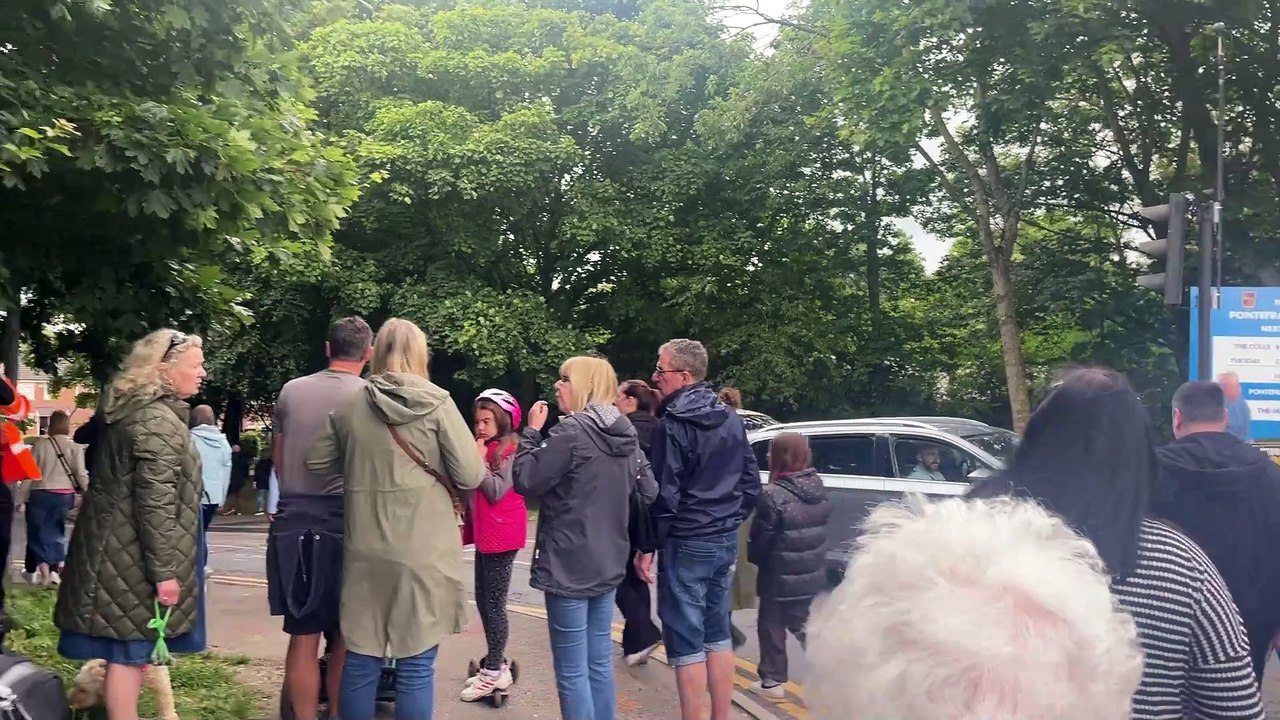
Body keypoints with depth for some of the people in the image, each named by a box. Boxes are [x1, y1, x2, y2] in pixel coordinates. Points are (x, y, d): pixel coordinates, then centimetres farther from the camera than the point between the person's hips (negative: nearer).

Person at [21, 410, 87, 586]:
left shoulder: (40, 444, -6)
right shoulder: (75, 448, -3)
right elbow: (81, 475, -5)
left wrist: (21, 497, 4)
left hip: (41, 494, -2)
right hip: (64, 495, 2)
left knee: (38, 532, 7)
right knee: (56, 532, 16)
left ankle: (43, 569, -4)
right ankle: (54, 570, 15)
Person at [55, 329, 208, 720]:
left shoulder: (129, 409, 12)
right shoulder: (159, 420, -19)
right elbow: (156, 501, -24)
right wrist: (164, 570, -22)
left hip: (116, 547, 9)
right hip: (135, 556, -9)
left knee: (123, 647, 17)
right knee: (131, 650, -1)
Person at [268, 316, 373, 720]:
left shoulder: (290, 391, 6)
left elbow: (278, 461, 16)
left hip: (293, 522, 3)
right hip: (345, 523, -3)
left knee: (303, 635, 6)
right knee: (345, 635, 10)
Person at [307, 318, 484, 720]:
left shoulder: (349, 406, 3)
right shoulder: (436, 403, -6)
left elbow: (317, 462, 14)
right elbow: (471, 476, -5)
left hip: (366, 552, 3)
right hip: (424, 552, -3)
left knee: (361, 659, 13)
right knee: (416, 666, 4)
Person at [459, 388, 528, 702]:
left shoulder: (511, 450, -11)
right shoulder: (485, 448, 14)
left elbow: (496, 492, -18)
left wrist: (479, 460, -14)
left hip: (501, 535, -9)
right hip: (484, 534, 9)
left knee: (494, 604, -4)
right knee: (483, 601, 13)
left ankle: (493, 674, 3)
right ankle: (496, 664, 22)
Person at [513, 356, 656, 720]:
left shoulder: (572, 431, -15)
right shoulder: (626, 434, 9)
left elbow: (526, 481, -12)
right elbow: (648, 492, 14)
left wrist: (532, 432, -3)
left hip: (569, 565, -8)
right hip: (608, 563, 8)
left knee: (572, 672, -1)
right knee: (600, 663, 16)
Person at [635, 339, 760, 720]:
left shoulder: (673, 425, -15)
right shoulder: (731, 419, 8)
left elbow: (664, 493, -16)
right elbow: (751, 482, 12)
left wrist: (647, 546, -9)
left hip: (687, 544, -8)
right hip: (726, 541, 8)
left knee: (686, 644, 0)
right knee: (717, 635, 15)